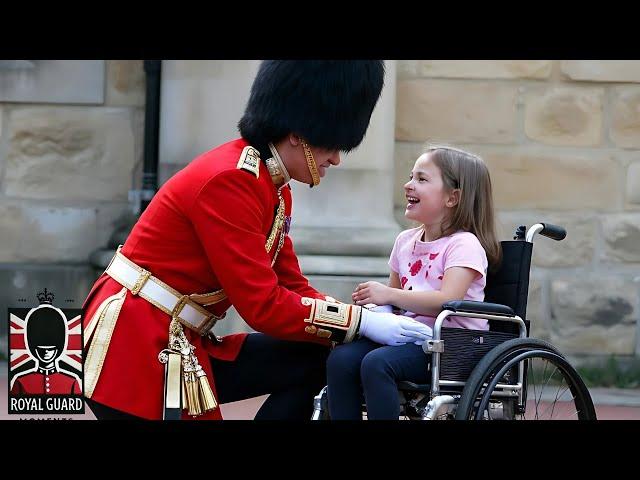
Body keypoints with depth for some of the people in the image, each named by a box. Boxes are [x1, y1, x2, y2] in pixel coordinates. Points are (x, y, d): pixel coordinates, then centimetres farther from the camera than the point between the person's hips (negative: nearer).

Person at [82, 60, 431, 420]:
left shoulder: (273, 187, 11)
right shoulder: (229, 181, -20)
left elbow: (290, 287, 12)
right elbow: (264, 305, -22)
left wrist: (370, 317, -1)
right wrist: (364, 323, -18)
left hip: (184, 347, 9)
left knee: (313, 359, 0)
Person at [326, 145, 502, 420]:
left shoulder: (463, 245, -7)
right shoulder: (405, 241, 17)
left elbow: (448, 300, -22)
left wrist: (389, 295, -23)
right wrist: (376, 303, 2)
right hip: (410, 336, 7)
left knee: (376, 363, -32)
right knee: (340, 358, -19)